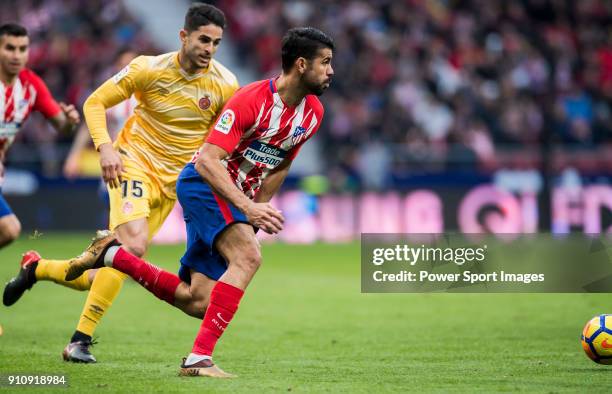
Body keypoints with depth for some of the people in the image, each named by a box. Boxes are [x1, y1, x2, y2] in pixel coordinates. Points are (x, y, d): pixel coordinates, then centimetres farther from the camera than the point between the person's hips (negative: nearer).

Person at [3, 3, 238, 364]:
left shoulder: (226, 85, -6)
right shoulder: (150, 69, -12)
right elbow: (95, 102, -4)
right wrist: (105, 147, -18)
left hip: (172, 181, 4)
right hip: (134, 162, -4)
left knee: (109, 276, 3)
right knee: (133, 245, -28)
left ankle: (36, 268, 30)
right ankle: (81, 340, -20)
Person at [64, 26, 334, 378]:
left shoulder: (313, 113, 1)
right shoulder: (251, 99, -22)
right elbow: (207, 160, -28)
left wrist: (258, 213, 12)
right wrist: (247, 208, -36)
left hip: (238, 197, 8)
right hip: (203, 184, -8)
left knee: (197, 302, 1)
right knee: (248, 256, -31)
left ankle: (111, 254, 17)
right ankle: (199, 357, -30)